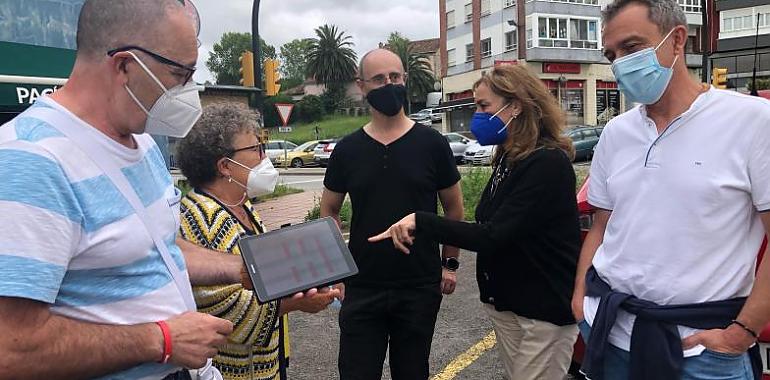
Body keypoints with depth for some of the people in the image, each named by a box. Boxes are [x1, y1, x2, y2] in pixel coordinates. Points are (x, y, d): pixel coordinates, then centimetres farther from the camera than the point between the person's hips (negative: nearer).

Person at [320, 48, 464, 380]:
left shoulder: (431, 144, -2)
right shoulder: (347, 149, 1)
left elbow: (453, 207, 5)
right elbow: (329, 210, 9)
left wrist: (450, 262, 2)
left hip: (420, 288, 0)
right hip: (361, 287, 1)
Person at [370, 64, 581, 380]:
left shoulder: (548, 163, -21)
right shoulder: (509, 158, 7)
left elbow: (493, 235, -27)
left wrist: (419, 221, -29)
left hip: (544, 309, -8)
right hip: (504, 303, 8)